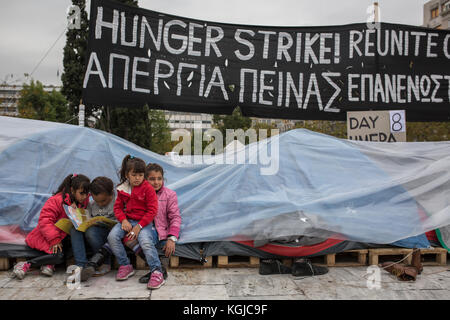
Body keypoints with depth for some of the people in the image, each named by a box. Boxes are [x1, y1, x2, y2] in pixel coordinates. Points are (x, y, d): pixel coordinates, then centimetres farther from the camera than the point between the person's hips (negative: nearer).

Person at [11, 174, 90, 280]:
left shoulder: (84, 202, 1)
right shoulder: (57, 200, -19)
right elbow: (44, 221, -22)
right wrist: (54, 240, -27)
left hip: (65, 237, 6)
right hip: (45, 236, -6)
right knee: (59, 256, -29)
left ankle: (49, 263, -11)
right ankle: (26, 265, -13)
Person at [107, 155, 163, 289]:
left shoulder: (148, 188, -7)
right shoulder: (122, 189, 8)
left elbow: (152, 210, -10)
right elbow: (118, 207, 12)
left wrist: (139, 226, -17)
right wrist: (124, 220, -9)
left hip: (144, 222, -5)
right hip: (127, 220, 5)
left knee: (146, 242, -29)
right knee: (112, 236, -19)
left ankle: (157, 272, -18)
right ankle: (125, 266, -2)